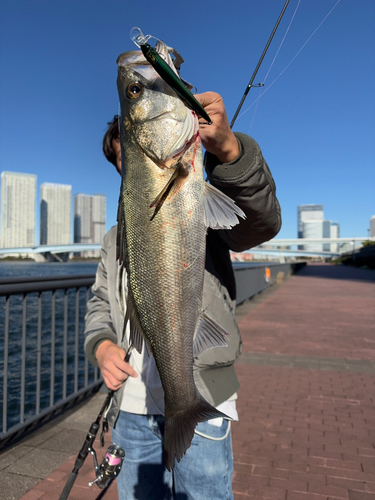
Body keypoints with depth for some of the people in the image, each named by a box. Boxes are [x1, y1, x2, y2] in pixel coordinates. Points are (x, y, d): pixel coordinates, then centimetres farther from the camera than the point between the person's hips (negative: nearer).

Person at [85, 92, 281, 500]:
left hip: (199, 407, -4)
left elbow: (262, 219, -24)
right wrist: (100, 345, -6)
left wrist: (226, 147, -40)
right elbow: (100, 305, 16)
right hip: (131, 410, 5)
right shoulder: (115, 239, 13)